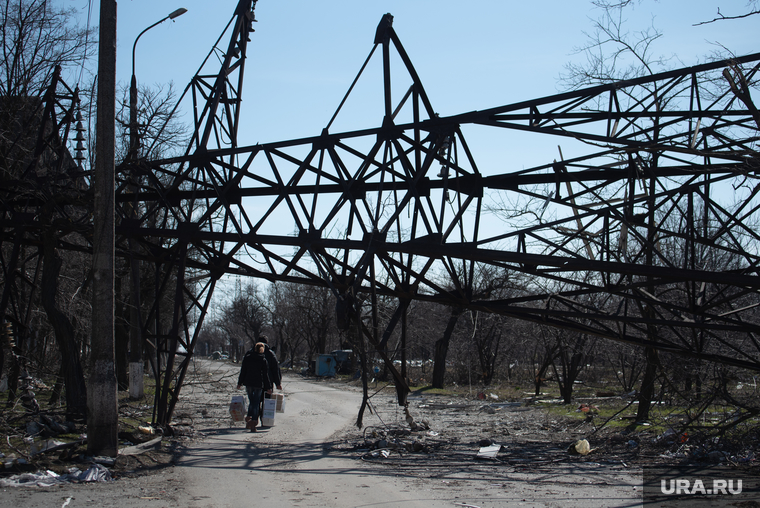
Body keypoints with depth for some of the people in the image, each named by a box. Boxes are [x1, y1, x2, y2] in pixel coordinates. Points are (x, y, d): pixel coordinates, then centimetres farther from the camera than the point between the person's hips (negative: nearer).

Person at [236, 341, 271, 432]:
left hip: (248, 383, 3)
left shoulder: (247, 358, 1)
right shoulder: (263, 360, -6)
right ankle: (253, 422, -8)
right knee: (256, 403, 1)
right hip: (259, 384, -3)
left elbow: (243, 371, 4)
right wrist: (268, 387, 1)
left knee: (251, 402, 19)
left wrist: (240, 383, 12)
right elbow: (265, 375, -4)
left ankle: (249, 419, 14)